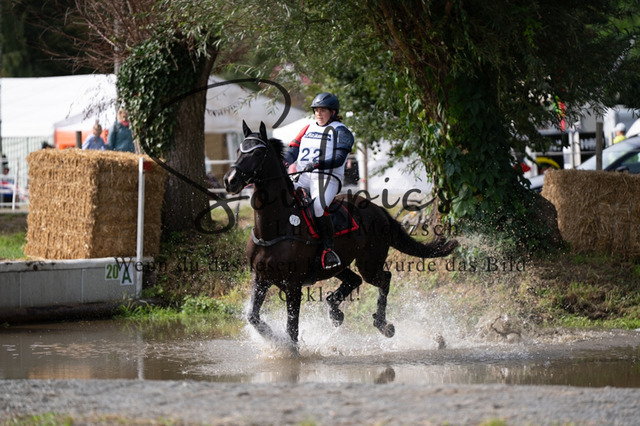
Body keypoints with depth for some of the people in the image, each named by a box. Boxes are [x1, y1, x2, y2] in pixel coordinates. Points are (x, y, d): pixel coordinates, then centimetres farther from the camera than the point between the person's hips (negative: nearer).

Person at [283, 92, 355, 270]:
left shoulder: (340, 131, 6)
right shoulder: (308, 129, 24)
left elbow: (339, 159, -8)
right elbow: (293, 150, 17)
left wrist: (317, 164, -23)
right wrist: (283, 162, -6)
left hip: (327, 177, -6)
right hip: (302, 178, 6)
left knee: (319, 206, -33)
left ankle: (328, 250, -27)